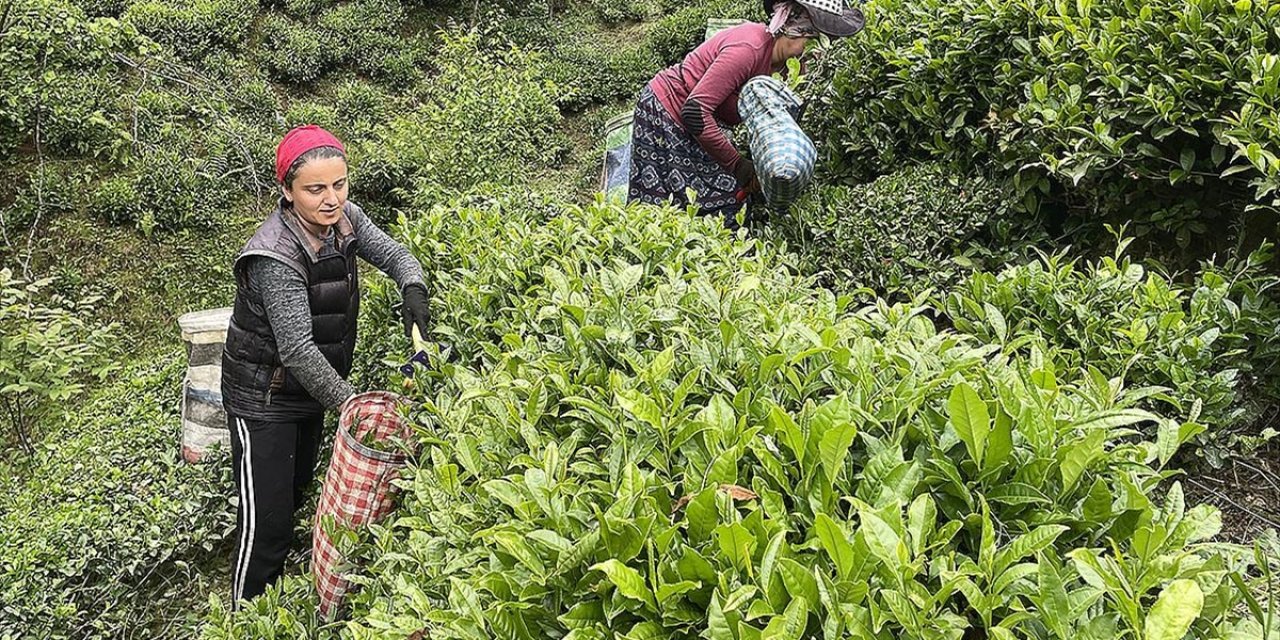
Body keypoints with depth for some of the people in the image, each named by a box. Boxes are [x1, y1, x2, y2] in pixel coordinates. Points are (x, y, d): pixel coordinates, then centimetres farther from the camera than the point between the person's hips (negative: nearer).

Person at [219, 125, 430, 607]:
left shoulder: (343, 218, -9)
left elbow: (394, 255, -2)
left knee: (295, 495, 24)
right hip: (263, 400, -8)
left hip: (310, 391, 8)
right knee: (265, 522, -3)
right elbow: (298, 350, -32)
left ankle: (276, 595, 44)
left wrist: (413, 289, -24)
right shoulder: (275, 256, -31)